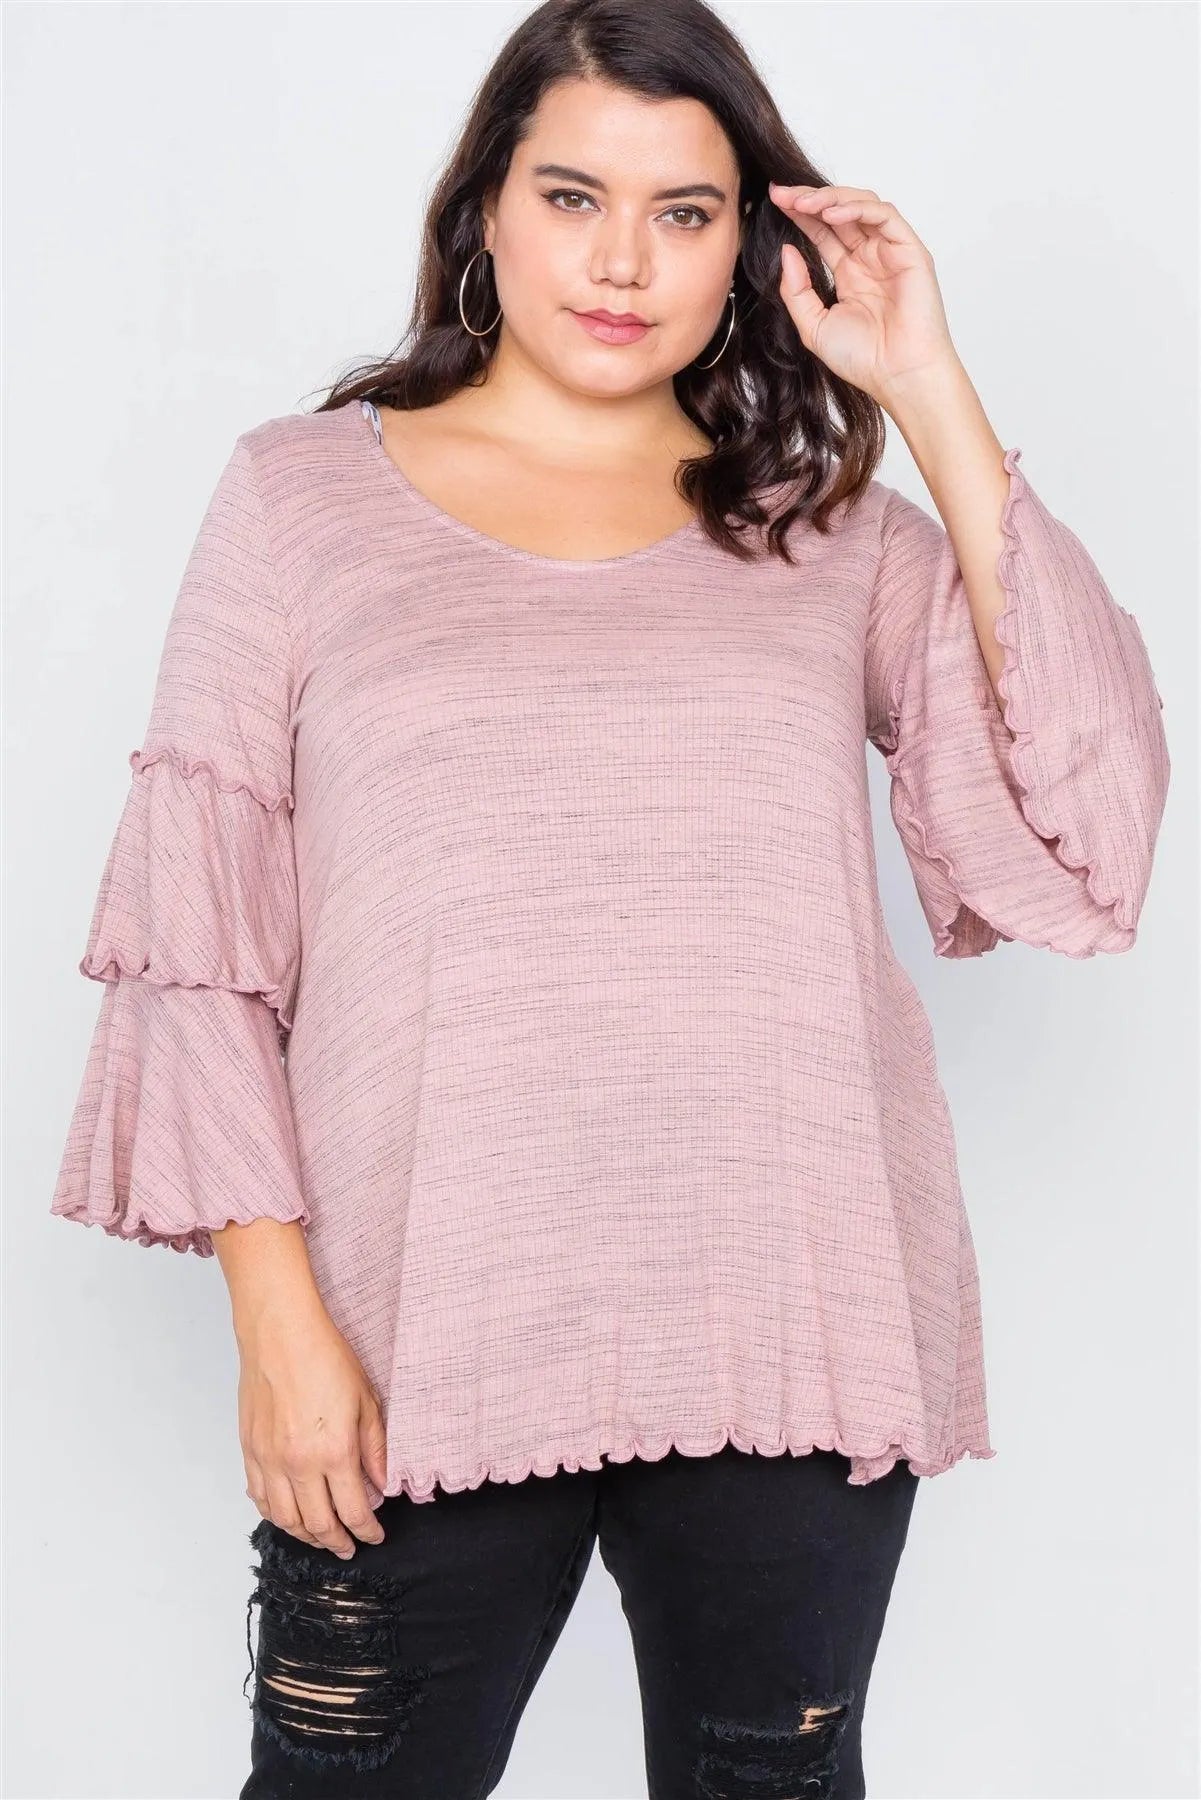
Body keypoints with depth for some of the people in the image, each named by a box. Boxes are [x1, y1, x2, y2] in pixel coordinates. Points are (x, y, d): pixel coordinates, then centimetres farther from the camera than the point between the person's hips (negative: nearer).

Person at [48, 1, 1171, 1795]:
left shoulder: (834, 526, 8)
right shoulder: (302, 495, 4)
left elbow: (1085, 826, -6)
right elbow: (197, 944, 1)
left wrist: (934, 399, -5)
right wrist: (280, 1323, -7)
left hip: (796, 1343, 2)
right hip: (431, 1347, -1)